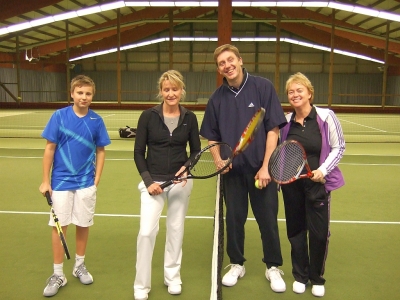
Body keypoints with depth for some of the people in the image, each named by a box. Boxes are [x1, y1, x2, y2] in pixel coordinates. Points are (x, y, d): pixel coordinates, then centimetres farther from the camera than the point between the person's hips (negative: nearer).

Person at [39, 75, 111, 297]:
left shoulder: (96, 120, -3)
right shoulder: (59, 116, -7)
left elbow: (100, 151, 5)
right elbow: (50, 149, -3)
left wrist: (96, 179, 0)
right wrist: (45, 180, -3)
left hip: (86, 182, 1)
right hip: (61, 181, -1)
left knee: (83, 225, 11)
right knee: (59, 226, 5)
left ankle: (80, 265, 31)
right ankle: (58, 274, 18)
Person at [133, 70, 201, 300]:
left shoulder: (190, 118, 0)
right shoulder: (148, 116, -6)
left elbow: (196, 150, 7)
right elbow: (139, 153, -2)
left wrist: (188, 166, -13)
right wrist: (148, 180, -11)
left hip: (181, 182, 2)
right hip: (153, 181, -2)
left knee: (176, 229, 11)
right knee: (147, 231, -7)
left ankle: (172, 276, 31)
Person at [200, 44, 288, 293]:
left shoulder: (263, 87, -7)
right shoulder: (217, 98, 2)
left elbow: (273, 129, -9)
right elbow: (212, 137, 10)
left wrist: (265, 167, -13)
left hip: (262, 169, -2)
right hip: (232, 170, 3)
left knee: (268, 219, 7)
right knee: (234, 219, 12)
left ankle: (273, 267, 26)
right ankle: (237, 264, 32)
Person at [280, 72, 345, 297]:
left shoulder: (326, 117, -10)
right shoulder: (286, 121, 1)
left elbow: (339, 147, -4)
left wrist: (323, 170, -16)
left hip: (317, 183, -3)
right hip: (292, 184, 3)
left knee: (319, 232, 4)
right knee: (295, 230, 11)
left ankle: (317, 279, 26)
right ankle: (300, 276, 30)